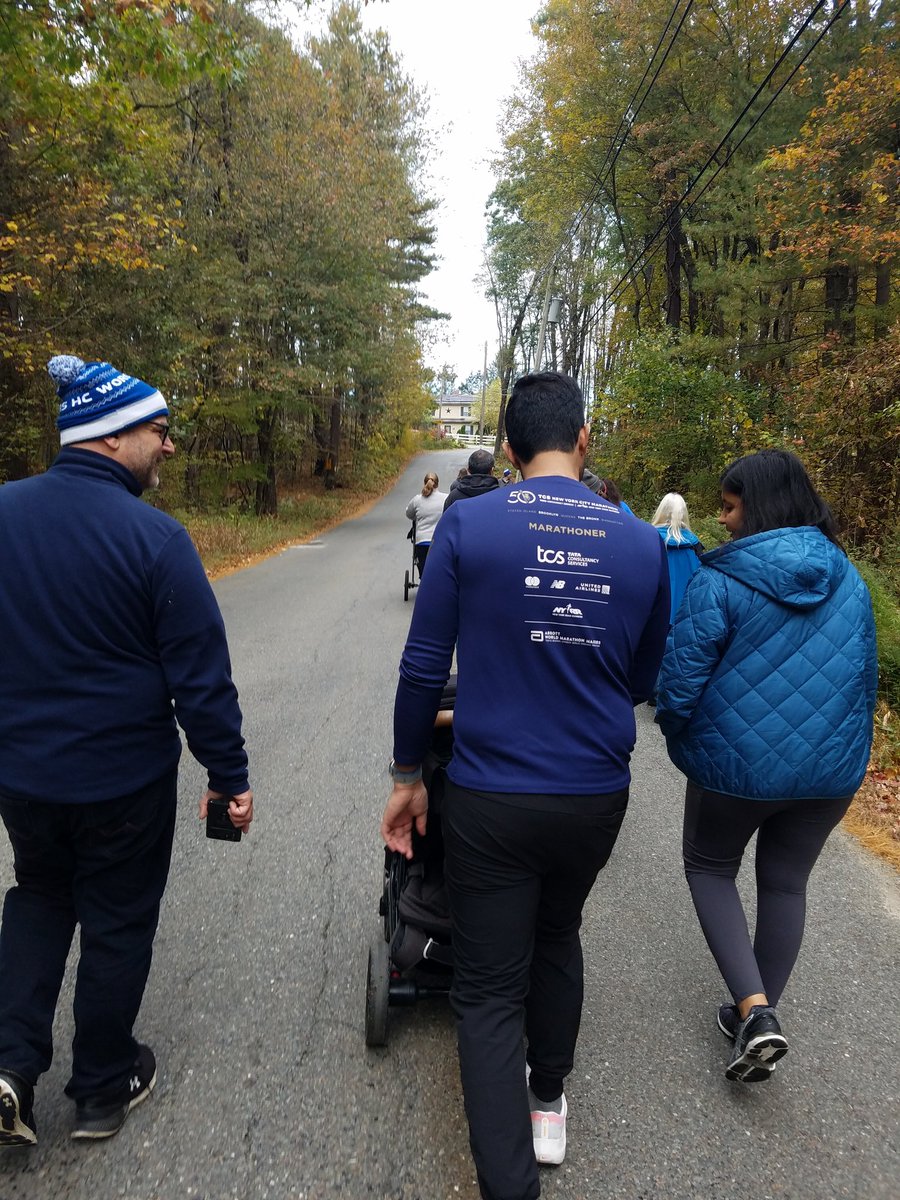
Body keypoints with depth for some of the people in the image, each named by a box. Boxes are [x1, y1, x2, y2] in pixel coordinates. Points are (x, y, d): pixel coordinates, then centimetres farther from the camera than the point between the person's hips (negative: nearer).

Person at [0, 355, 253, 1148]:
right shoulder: (154, 538, -21)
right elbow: (201, 675, -19)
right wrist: (230, 776, -8)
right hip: (124, 777, -4)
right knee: (117, 925, 16)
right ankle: (104, 1089, 35)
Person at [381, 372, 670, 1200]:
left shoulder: (466, 526, -11)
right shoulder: (643, 545, -3)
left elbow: (424, 667, -9)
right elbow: (642, 682, 7)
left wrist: (407, 775, 4)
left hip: (492, 797, -3)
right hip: (597, 797, 4)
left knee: (490, 991, 11)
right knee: (558, 939, 29)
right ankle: (548, 1104, 48)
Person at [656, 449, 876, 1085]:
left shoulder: (721, 581, -16)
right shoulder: (848, 579, 3)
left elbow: (683, 680, -16)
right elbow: (866, 673, 12)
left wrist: (677, 737, 4)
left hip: (737, 764, -5)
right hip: (832, 769, 5)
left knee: (710, 869, 18)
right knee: (786, 885, 19)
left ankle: (755, 1011, 5)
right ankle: (758, 1015, 33)